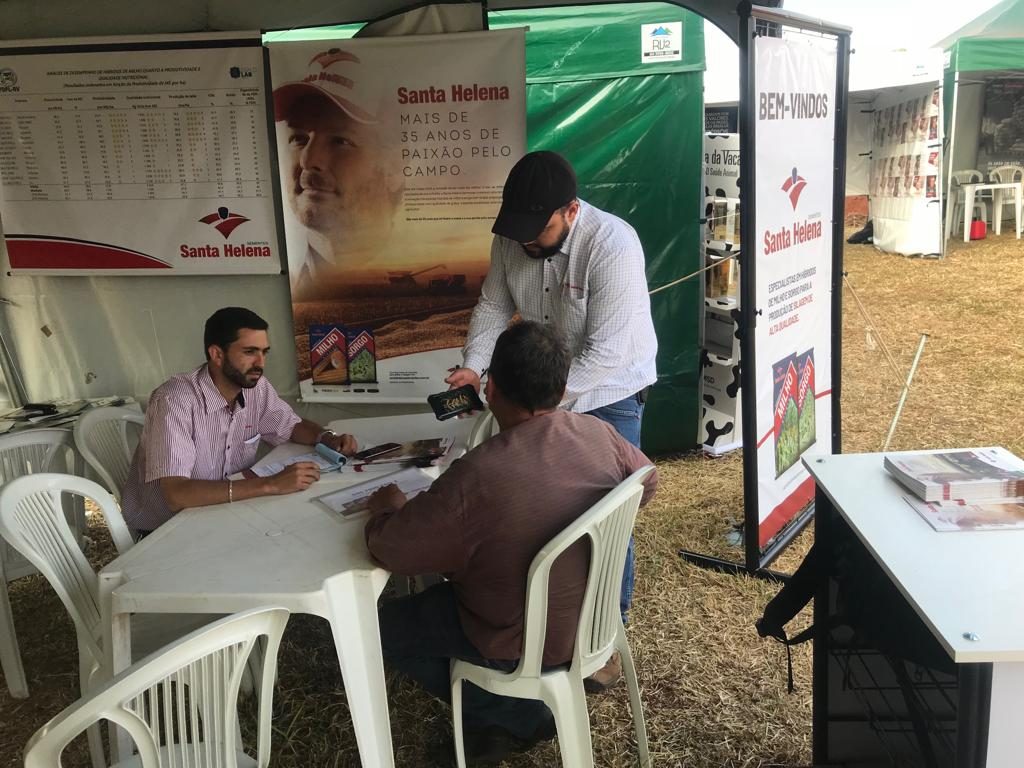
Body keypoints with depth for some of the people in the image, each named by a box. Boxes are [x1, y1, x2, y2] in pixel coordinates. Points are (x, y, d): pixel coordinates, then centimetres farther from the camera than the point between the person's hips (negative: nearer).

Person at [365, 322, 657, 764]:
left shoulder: (478, 476, -33)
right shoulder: (599, 434, -14)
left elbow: (390, 550, -24)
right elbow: (646, 483, 7)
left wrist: (386, 510, -2)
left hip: (527, 641, -7)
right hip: (591, 610, 7)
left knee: (384, 627, 12)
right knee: (445, 586, 27)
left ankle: (518, 718, 15)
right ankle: (527, 704, 24)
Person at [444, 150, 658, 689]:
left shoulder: (613, 245, -29)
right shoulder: (511, 238, -10)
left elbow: (605, 353, -30)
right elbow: (494, 306, 1)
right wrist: (473, 365, -16)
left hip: (607, 395, -5)